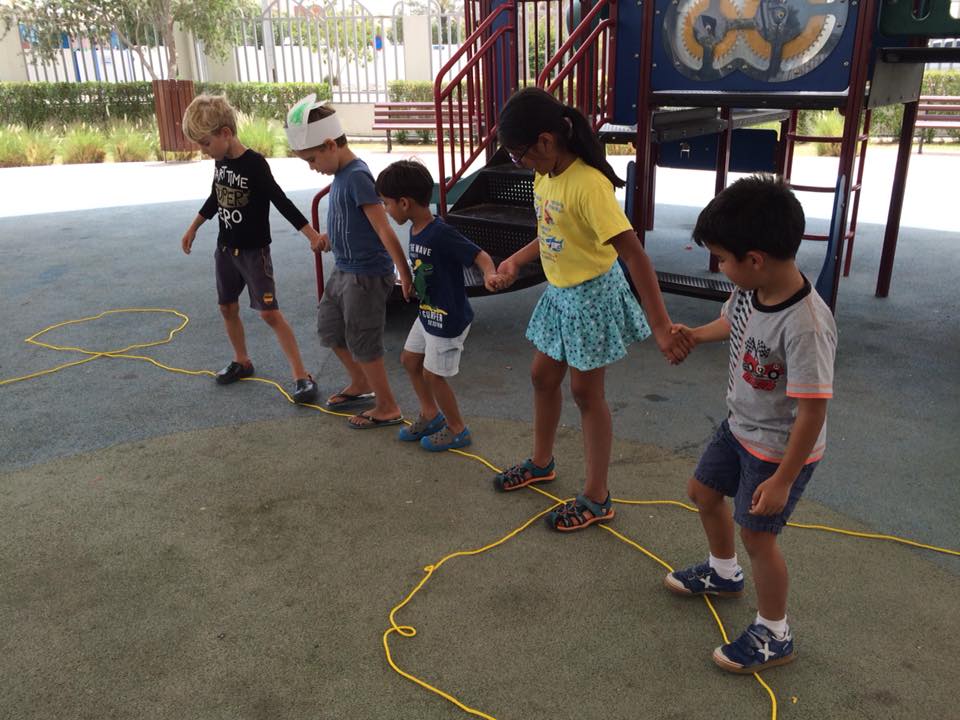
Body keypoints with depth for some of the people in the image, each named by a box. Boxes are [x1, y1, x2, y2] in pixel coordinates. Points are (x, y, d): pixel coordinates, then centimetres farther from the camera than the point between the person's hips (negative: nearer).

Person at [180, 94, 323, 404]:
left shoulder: (254, 164, -20)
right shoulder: (219, 161, 2)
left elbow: (281, 201, -22)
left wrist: (312, 234, -29)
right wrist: (193, 228, 27)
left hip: (254, 250, -7)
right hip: (226, 248, 7)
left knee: (269, 312, -11)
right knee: (228, 308, 15)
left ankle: (302, 376, -7)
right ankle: (242, 362, 35)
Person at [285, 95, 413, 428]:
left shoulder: (357, 176, -22)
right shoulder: (342, 174, 4)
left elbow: (384, 230, -26)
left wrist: (404, 274, -28)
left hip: (366, 276, -10)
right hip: (344, 271, 10)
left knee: (363, 343, 3)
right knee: (330, 328, 22)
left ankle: (388, 408, 20)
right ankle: (361, 385, 41)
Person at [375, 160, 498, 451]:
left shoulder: (441, 234, -27)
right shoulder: (416, 230, -1)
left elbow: (480, 256, -27)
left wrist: (489, 275, -45)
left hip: (449, 319, -9)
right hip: (428, 314, 9)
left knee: (432, 374, 4)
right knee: (409, 359, 20)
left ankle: (457, 429, 26)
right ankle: (430, 415, 39)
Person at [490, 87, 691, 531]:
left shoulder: (588, 184, -28)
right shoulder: (544, 176, -2)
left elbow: (634, 255, -32)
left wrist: (661, 328, -35)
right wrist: (516, 261, 9)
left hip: (593, 295, -8)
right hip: (558, 293, 8)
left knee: (586, 392, 2)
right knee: (543, 377, 19)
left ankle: (597, 499, 19)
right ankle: (541, 463, 43)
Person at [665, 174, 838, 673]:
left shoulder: (805, 325, -36)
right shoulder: (750, 289, -13)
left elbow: (812, 411, -30)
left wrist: (782, 479, -24)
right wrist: (697, 335, 16)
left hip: (780, 449, -9)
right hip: (740, 427, 9)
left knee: (757, 534, 5)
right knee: (702, 491, 23)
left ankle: (773, 636, 30)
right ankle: (724, 573, 52)